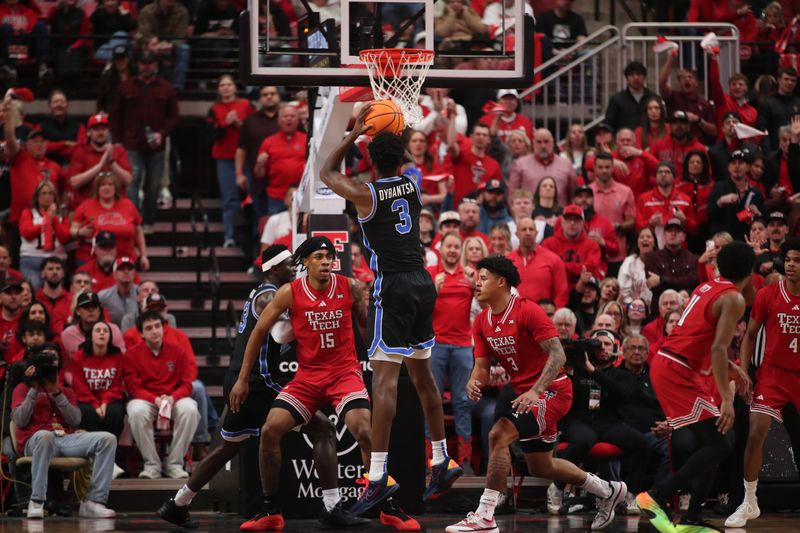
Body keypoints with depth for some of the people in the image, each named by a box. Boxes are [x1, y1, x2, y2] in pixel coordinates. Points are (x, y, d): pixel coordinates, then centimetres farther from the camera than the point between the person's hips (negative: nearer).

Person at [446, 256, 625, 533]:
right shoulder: (482, 322, 5)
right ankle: (608, 491, 37)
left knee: (498, 436, -26)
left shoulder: (528, 311, -19)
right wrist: (474, 383, -18)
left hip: (552, 389, -9)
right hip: (525, 393, 9)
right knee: (540, 467, 18)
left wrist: (535, 391, -34)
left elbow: (558, 355, -23)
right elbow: (482, 365, 6)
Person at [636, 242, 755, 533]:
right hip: (677, 373, -10)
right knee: (719, 444, -11)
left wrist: (731, 368, 26)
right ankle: (655, 497, -12)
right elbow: (718, 349, -22)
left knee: (714, 442, 12)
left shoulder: (708, 288, 15)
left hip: (667, 365, 10)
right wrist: (727, 400, -25)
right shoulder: (734, 299, -12)